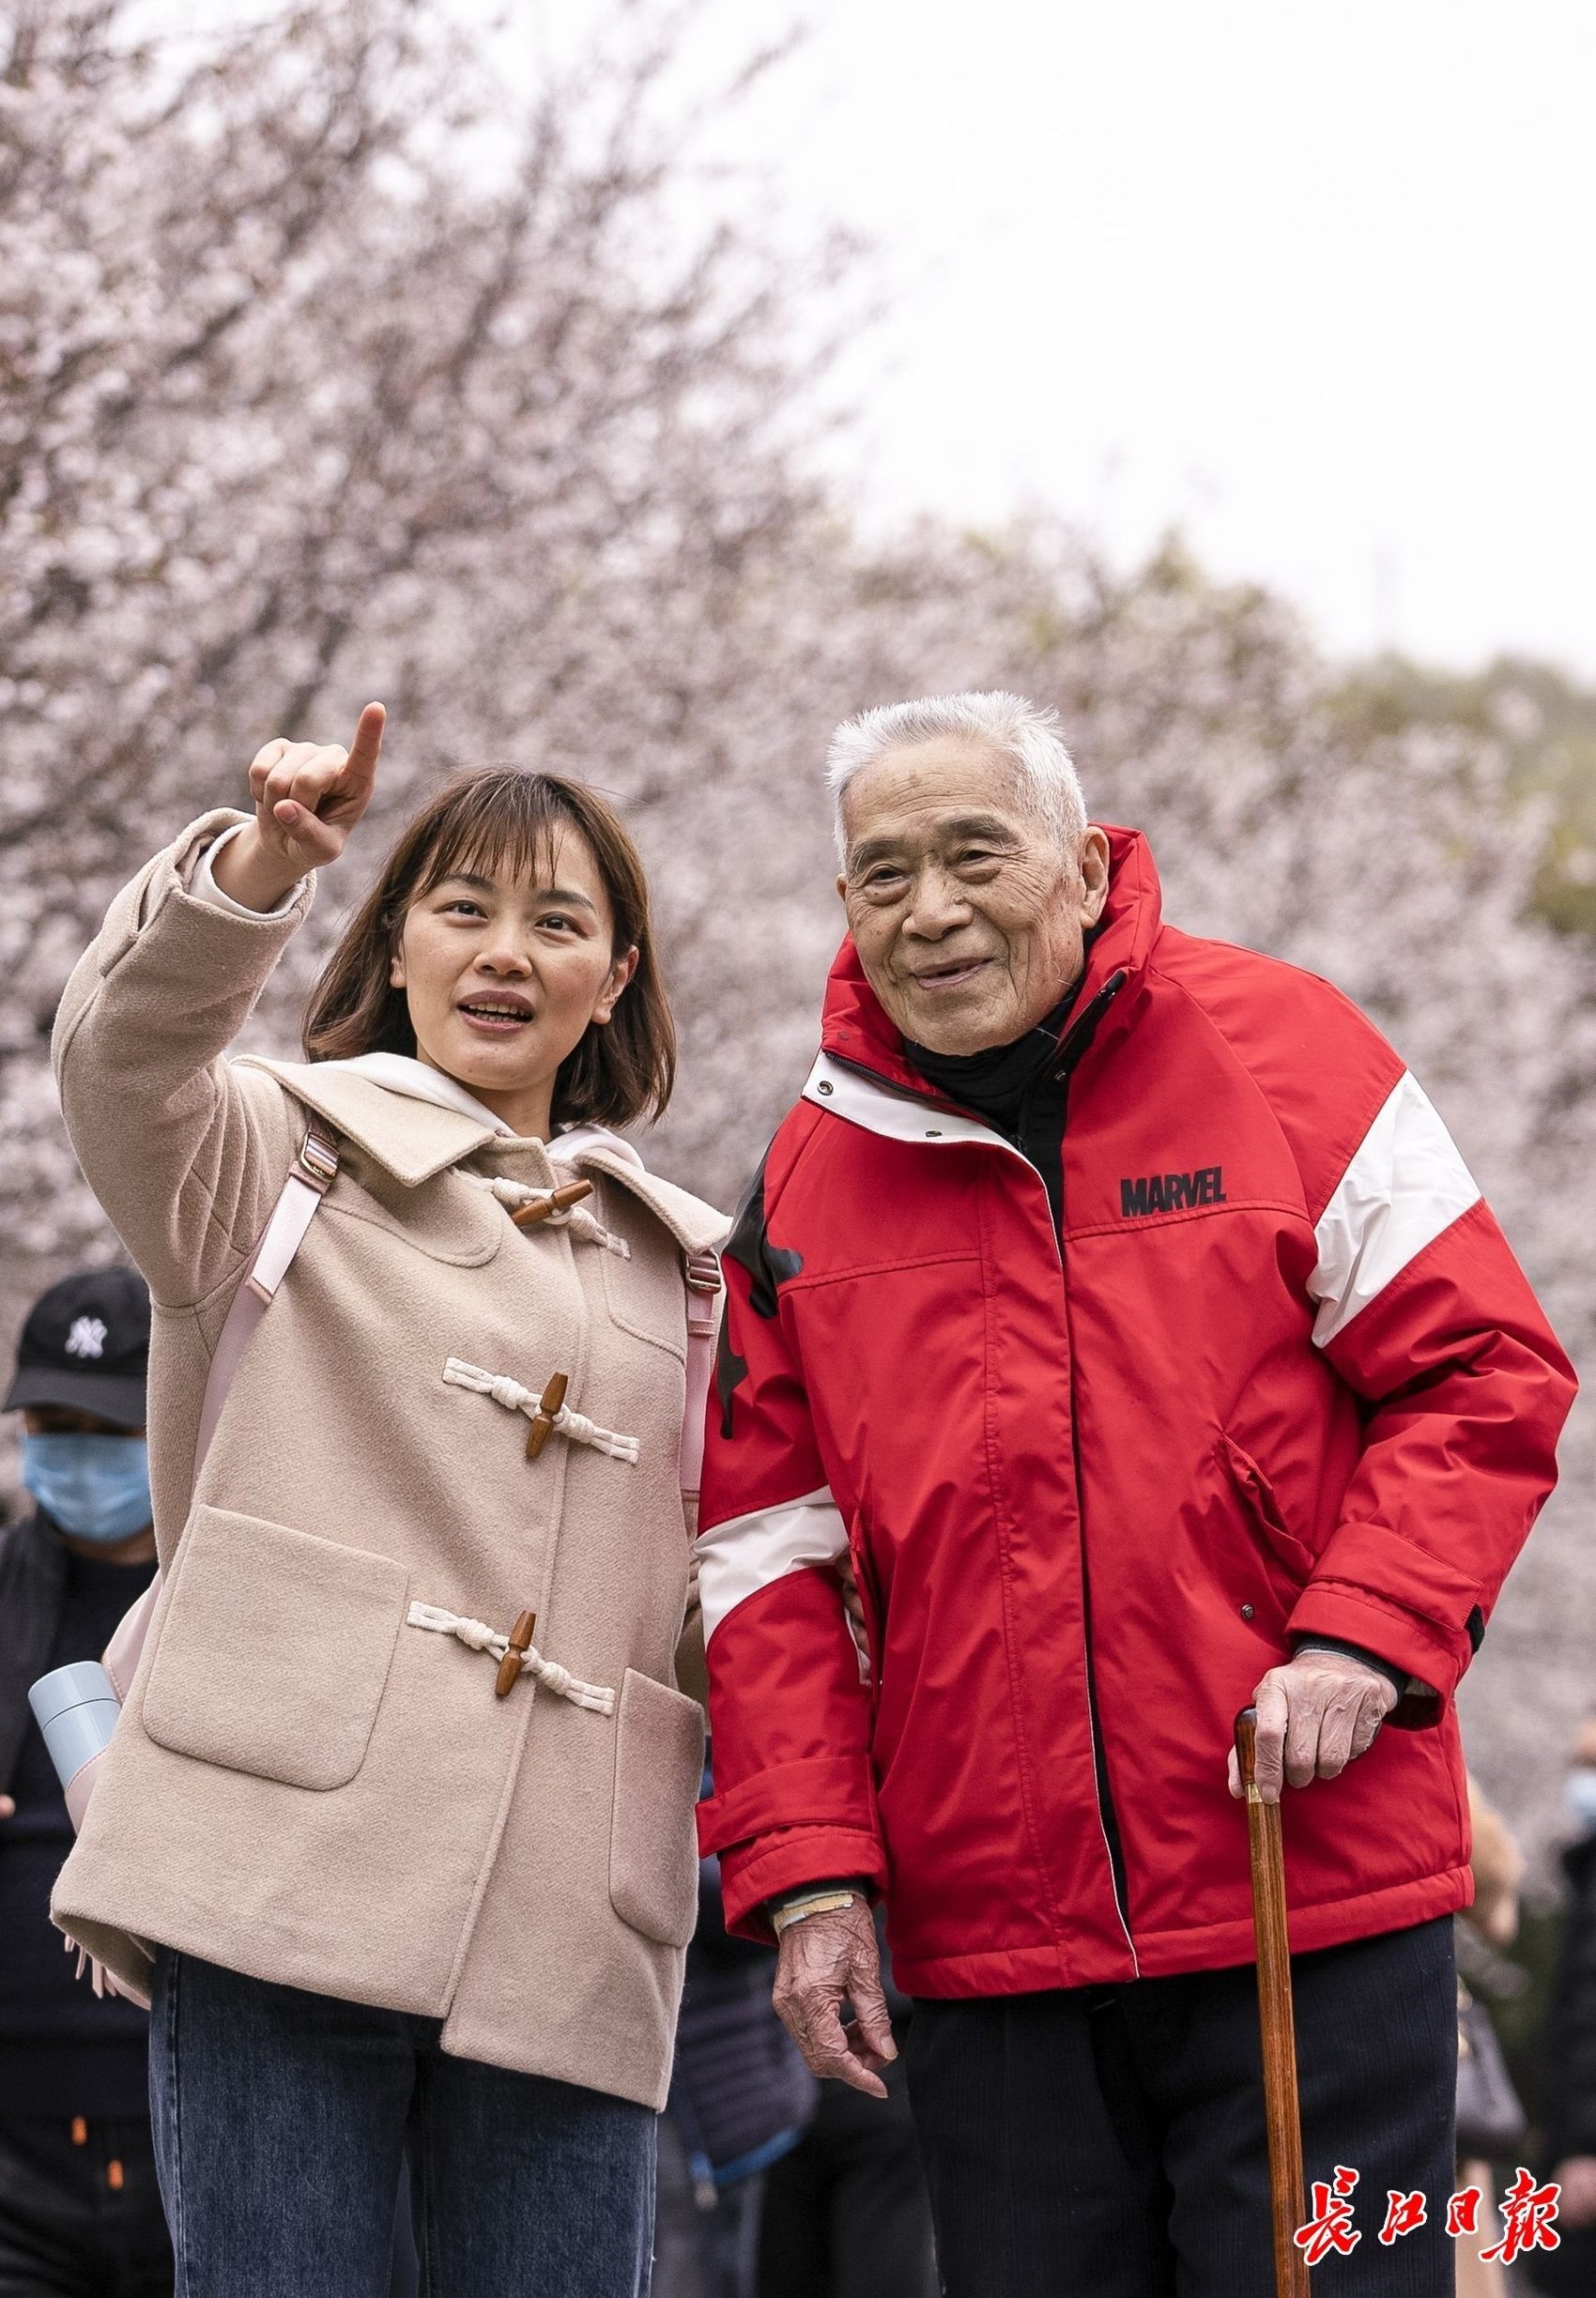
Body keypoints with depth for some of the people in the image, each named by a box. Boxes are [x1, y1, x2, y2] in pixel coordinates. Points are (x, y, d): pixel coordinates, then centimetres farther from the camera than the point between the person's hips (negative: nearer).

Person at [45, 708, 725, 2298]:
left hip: (567, 1931, 4)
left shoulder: (686, 1262, 25)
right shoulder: (285, 1152, 11)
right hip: (288, 1859, -4)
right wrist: (263, 862, -30)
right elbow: (123, 1058, -12)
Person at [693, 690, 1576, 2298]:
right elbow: (769, 1558, 10)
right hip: (989, 1945, 3)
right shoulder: (809, 1183, 8)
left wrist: (1366, 1637, -15)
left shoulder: (1279, 1052, 0)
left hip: (1314, 1898, -3)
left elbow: (1481, 1376, 0)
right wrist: (804, 1863, 0)